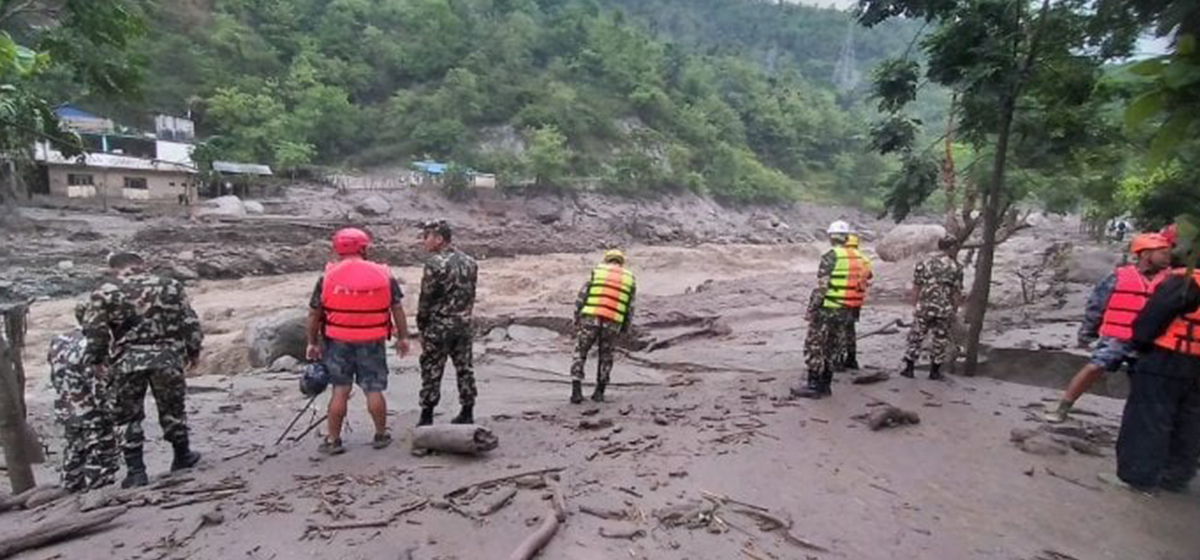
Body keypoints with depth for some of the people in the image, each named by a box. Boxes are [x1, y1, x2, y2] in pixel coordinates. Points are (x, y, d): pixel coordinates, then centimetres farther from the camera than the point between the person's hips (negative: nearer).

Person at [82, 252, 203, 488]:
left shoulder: (104, 294, -1)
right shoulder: (171, 286, 2)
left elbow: (93, 332, -2)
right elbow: (191, 323, 3)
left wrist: (94, 361, 11)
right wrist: (193, 351, 14)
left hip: (127, 360, -1)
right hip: (167, 356, 1)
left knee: (127, 416, 11)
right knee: (172, 408, 16)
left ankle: (135, 470, 12)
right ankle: (182, 457, 29)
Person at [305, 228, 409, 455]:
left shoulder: (327, 278, -3)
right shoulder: (383, 275, -3)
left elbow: (314, 314, 1)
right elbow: (397, 309, 1)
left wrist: (313, 342, 11)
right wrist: (403, 337, 9)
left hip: (338, 342, 0)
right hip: (372, 342, 0)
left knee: (340, 391, 9)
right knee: (374, 390, 9)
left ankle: (333, 440, 16)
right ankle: (381, 435, 21)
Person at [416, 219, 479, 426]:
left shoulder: (435, 263, -15)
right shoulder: (469, 262, 5)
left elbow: (426, 298, -12)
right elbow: (471, 294, 8)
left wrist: (421, 324, 0)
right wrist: (464, 316, 14)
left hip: (438, 327, -6)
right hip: (463, 326, 6)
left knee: (431, 372, 4)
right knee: (464, 369, 12)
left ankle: (427, 417, 11)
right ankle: (467, 414, 19)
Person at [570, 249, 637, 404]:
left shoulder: (597, 271, 10)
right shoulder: (630, 279, 15)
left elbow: (581, 297, 4)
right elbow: (629, 309, 12)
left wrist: (577, 320, 11)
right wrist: (623, 331, 20)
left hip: (590, 319, -1)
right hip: (613, 323, 1)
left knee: (580, 354, 13)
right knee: (605, 357, 21)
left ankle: (576, 391, 2)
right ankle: (599, 392, 20)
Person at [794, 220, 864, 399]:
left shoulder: (830, 256, -14)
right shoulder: (858, 258, 8)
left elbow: (821, 286, -19)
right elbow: (862, 283, 12)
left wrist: (811, 309, -13)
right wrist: (849, 309, 20)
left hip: (827, 309, -7)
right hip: (845, 311, 7)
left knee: (814, 347, 1)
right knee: (830, 347, 16)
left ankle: (813, 386, 3)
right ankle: (825, 385, 22)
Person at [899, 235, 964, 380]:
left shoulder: (923, 264, 1)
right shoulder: (955, 267, -3)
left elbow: (915, 290, 1)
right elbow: (957, 293, -2)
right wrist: (955, 309, 10)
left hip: (923, 308, 1)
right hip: (944, 309, -1)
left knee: (916, 337, 10)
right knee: (940, 340, 11)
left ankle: (909, 368, 12)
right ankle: (934, 371, 18)